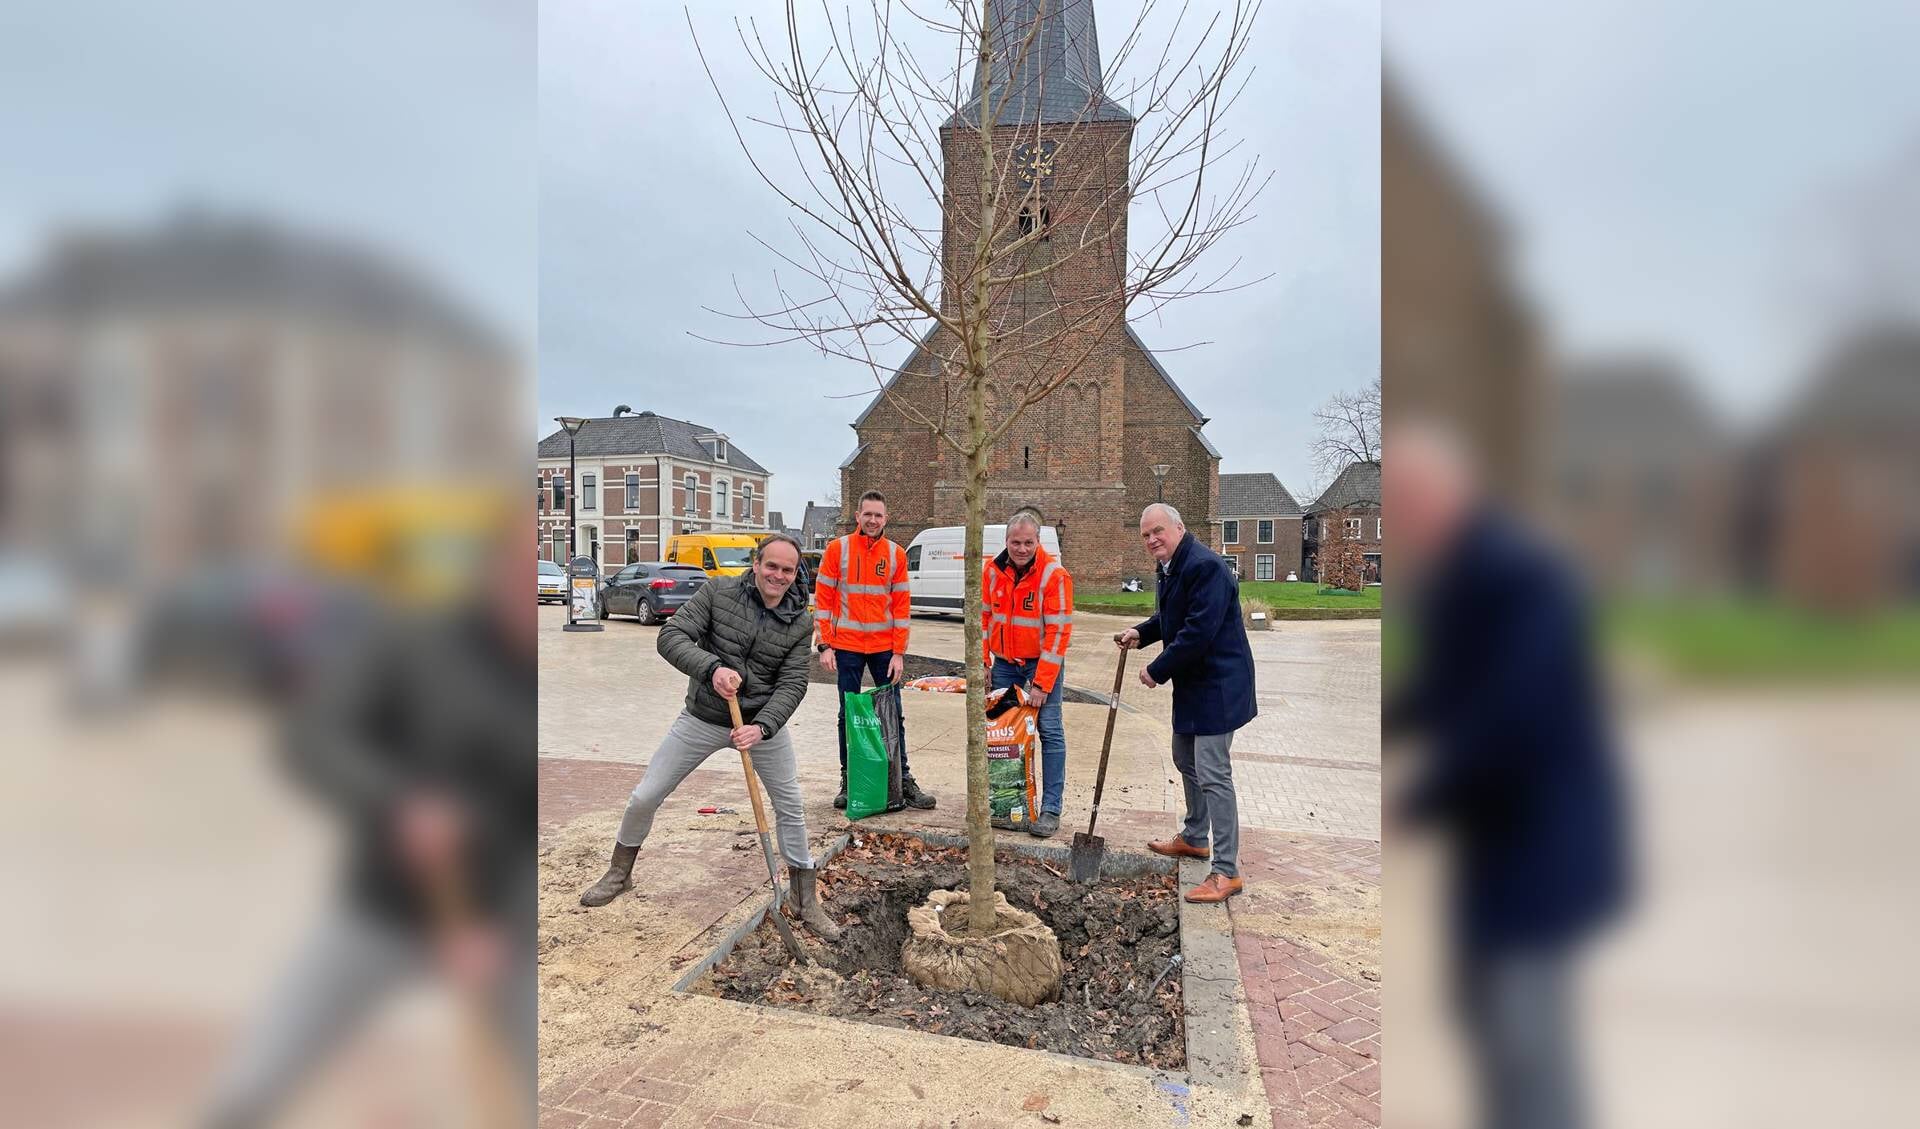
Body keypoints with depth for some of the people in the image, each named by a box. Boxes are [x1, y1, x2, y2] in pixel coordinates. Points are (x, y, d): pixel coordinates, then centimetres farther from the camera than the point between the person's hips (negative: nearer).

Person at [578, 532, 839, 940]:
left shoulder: (800, 623, -8)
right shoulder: (718, 591, -13)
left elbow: (792, 684, -12)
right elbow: (671, 636, -18)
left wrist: (761, 727, -27)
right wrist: (712, 667, -36)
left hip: (764, 721, 1)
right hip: (703, 718, -1)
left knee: (791, 808, 4)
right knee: (644, 797, 5)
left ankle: (807, 902, 22)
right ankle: (619, 873, 34)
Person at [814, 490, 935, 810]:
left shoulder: (896, 554, 4)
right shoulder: (837, 549, -1)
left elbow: (902, 605, 4)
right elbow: (823, 599, -1)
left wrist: (899, 652, -1)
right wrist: (825, 645, -7)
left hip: (884, 647, 1)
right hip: (846, 647, -1)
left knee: (893, 715, 7)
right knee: (848, 715, 7)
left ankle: (903, 781, 16)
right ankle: (848, 781, 17)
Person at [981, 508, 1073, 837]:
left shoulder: (1054, 575, -16)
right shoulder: (992, 570, -2)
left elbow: (1058, 631, -18)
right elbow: (983, 617, 8)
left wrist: (1041, 683, -19)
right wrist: (982, 663, 3)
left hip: (1043, 662, -4)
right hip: (1004, 662, 4)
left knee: (1050, 732, -5)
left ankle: (1050, 810, 4)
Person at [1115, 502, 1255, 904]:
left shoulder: (1205, 566, -23)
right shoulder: (1169, 567, 10)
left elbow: (1198, 632, -28)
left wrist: (1157, 671, -19)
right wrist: (1140, 633, 6)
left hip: (1216, 686, -11)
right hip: (1191, 683, 11)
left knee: (1213, 774, -8)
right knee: (1186, 761, 22)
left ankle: (1227, 872, 2)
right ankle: (1194, 838, 41)